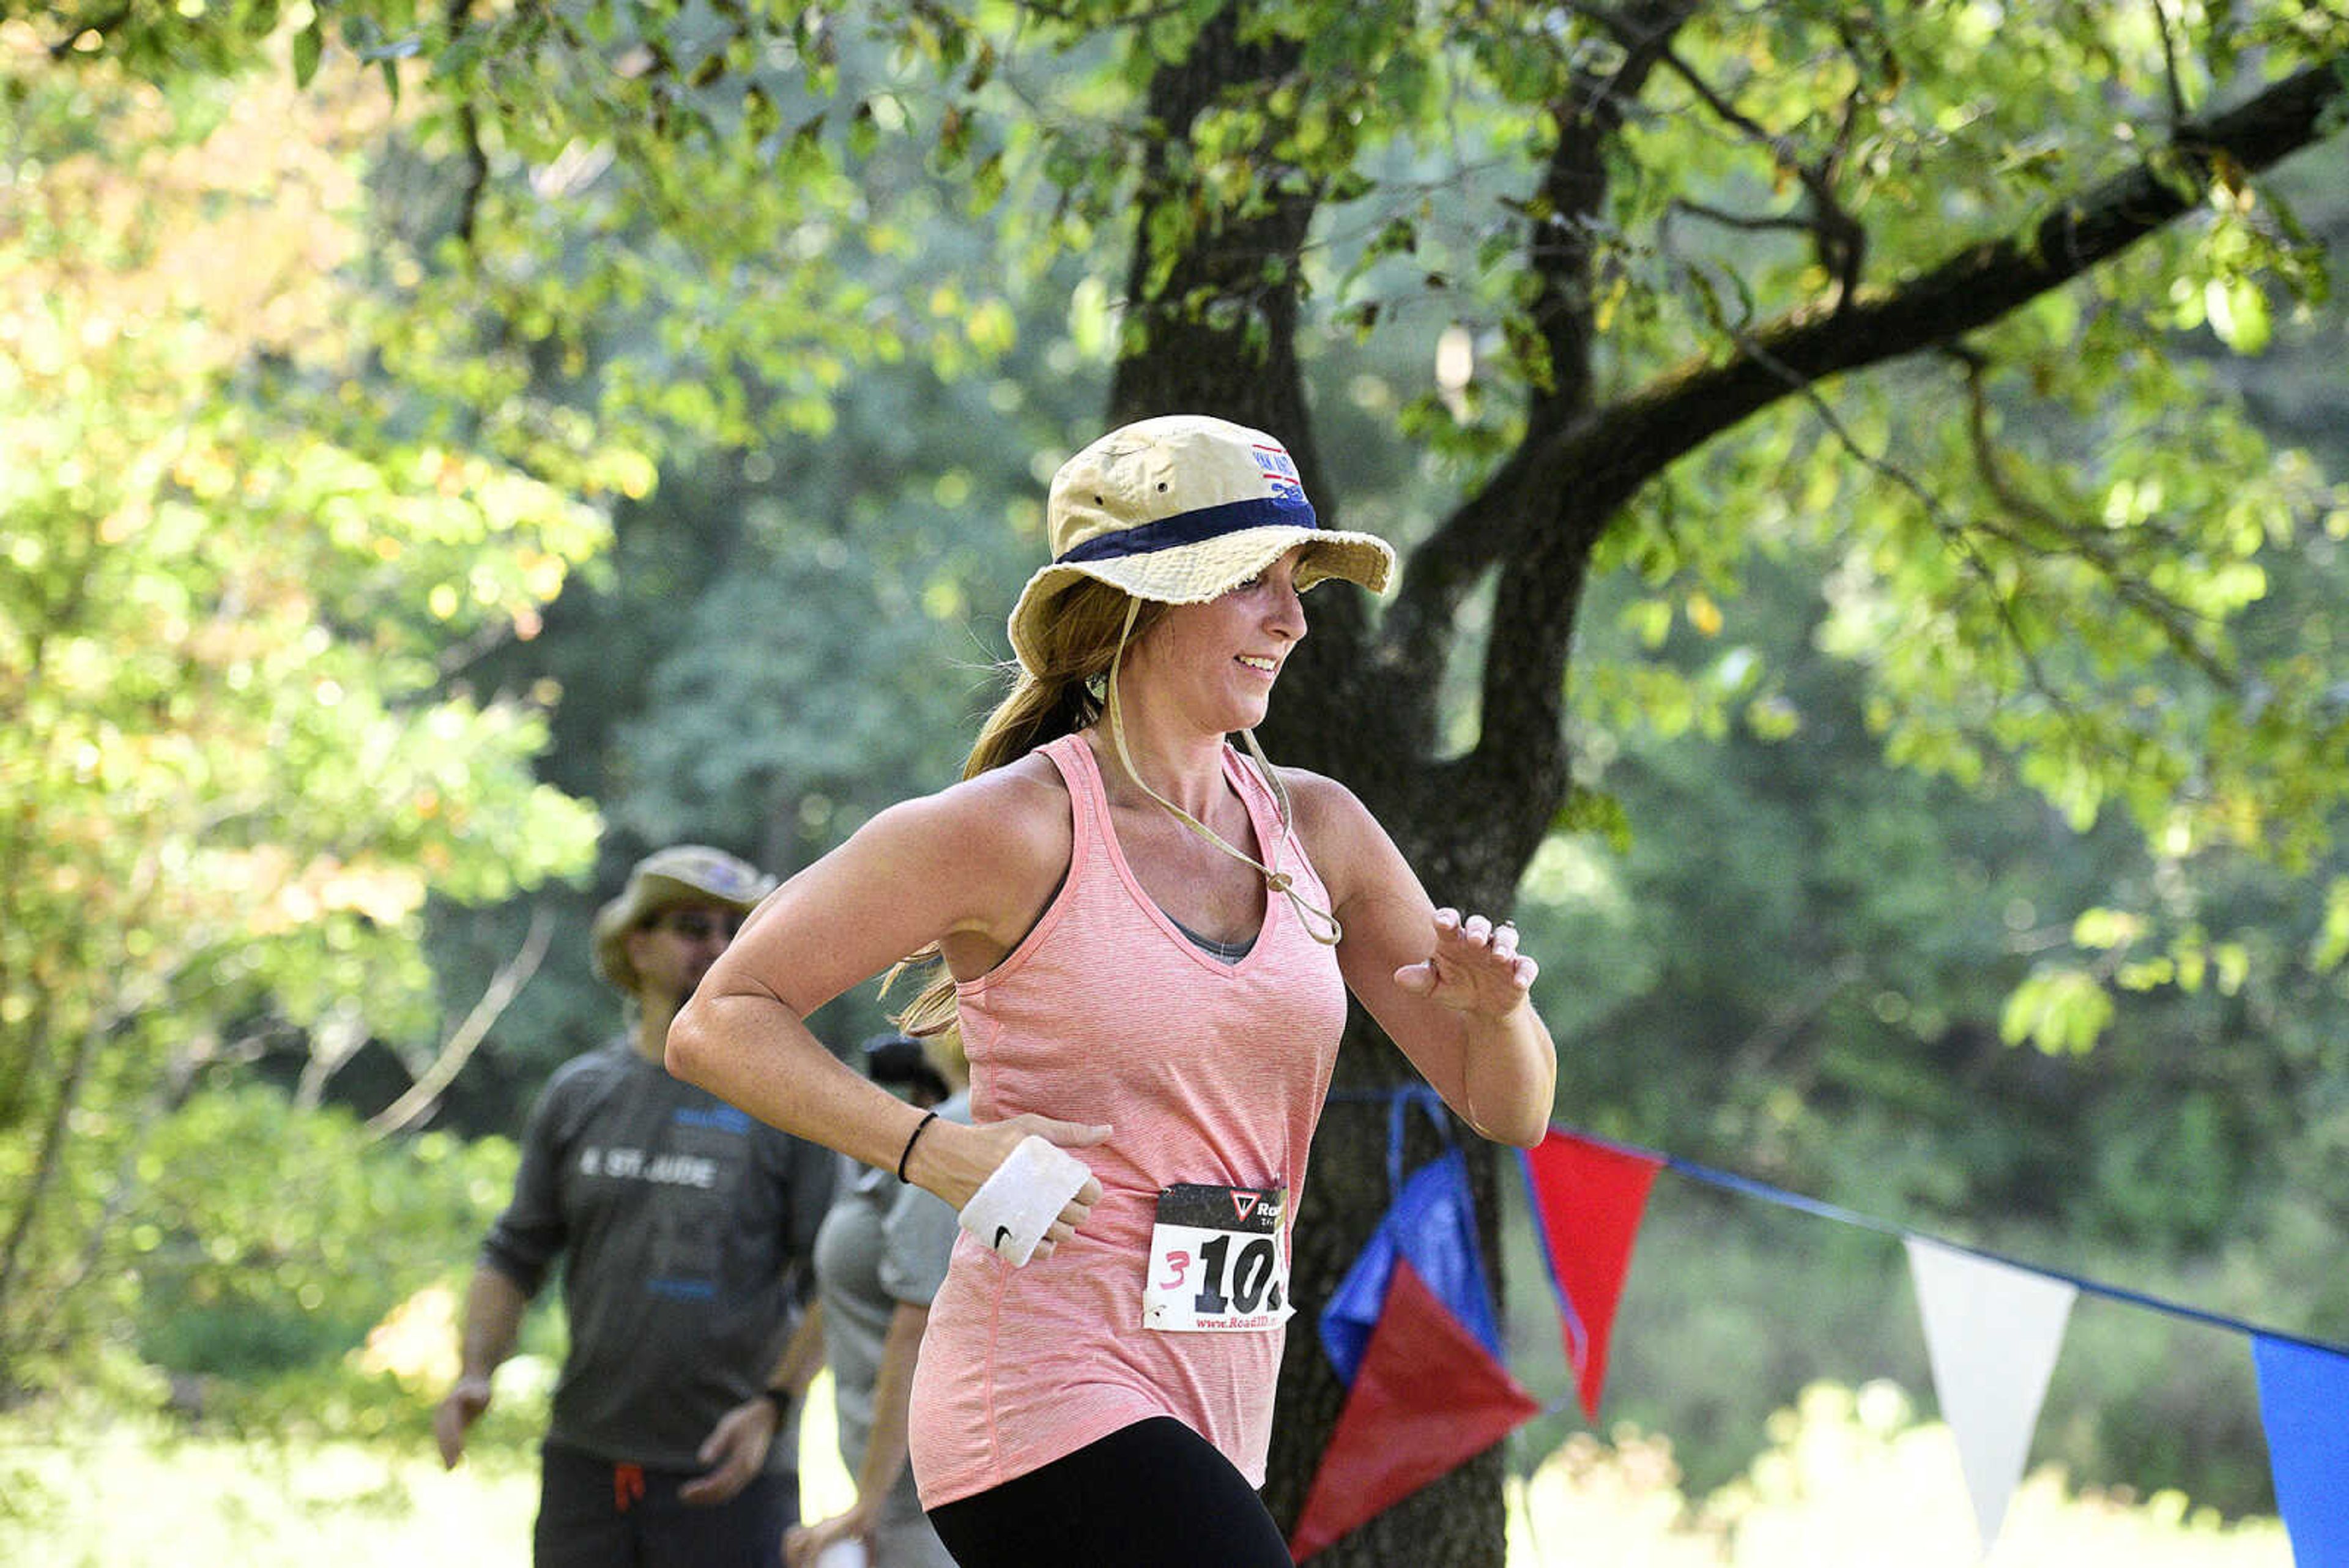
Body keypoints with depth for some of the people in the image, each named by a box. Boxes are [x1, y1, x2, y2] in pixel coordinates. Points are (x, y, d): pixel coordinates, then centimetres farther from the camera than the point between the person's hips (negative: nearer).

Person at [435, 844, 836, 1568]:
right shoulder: (578, 1094, 10)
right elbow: (515, 1255, 15)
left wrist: (775, 1405, -16)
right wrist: (475, 1372, -1)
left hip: (728, 1480, -3)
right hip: (588, 1464, 3)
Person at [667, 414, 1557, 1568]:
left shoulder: (1316, 827, 9)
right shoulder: (1018, 829, -8)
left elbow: (1506, 1110, 12)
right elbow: (718, 1025, -7)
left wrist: (1498, 1008, -11)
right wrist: (937, 1150, -20)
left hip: (1212, 1423, 7)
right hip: (1045, 1402, -7)